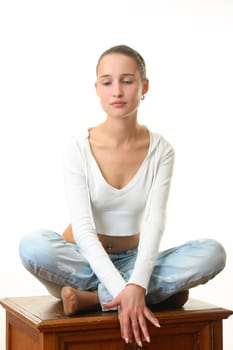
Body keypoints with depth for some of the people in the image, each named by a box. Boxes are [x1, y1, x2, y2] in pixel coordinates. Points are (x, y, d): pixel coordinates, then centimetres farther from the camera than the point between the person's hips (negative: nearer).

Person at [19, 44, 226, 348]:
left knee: (213, 252, -25)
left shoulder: (160, 150, -7)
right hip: (85, 259, -2)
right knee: (33, 245, -35)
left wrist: (136, 285, -37)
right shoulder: (78, 148, -13)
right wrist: (123, 291, -36)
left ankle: (91, 297, -26)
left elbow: (154, 223, -18)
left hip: (133, 260, 2)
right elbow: (83, 228, -21)